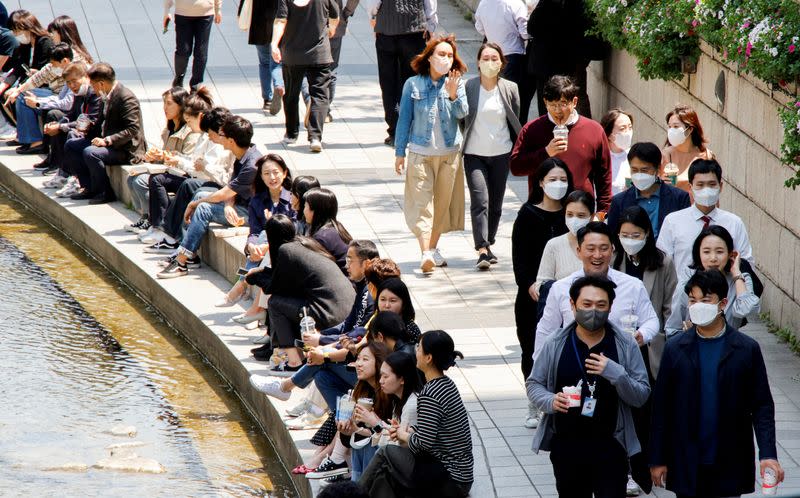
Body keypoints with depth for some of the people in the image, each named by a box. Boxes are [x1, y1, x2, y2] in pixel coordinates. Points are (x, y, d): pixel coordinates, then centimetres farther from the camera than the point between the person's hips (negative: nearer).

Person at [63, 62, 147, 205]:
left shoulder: (126, 98, -20)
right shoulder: (109, 96, 9)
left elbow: (133, 130, -25)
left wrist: (107, 140, -30)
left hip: (127, 149, -10)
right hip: (110, 143, 10)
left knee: (90, 153, -32)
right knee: (70, 145, 7)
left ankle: (106, 193, -16)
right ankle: (89, 187, 4)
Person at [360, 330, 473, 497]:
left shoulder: (429, 395, -21)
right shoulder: (446, 384, 8)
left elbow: (423, 444, -22)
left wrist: (405, 436, -3)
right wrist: (408, 432, 3)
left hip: (450, 482, -9)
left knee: (386, 455, -3)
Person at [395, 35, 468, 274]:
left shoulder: (456, 83, 1)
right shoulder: (413, 85, -2)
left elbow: (462, 113, -12)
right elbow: (404, 119, 3)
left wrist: (453, 95, -31)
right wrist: (399, 153, 4)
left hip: (449, 153, 2)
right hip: (420, 153, -2)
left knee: (443, 201, 10)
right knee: (422, 202, -10)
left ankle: (433, 247, 26)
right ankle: (426, 254, -18)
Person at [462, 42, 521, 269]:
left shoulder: (510, 89, 1)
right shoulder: (467, 87, -7)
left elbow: (515, 122, 10)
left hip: (501, 153, 3)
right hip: (474, 154, -3)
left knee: (496, 204, 9)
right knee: (480, 200, -14)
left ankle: (488, 244, 24)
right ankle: (482, 250, -17)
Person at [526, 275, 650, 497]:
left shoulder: (625, 345, -5)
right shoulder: (556, 345, -3)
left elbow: (641, 396, -4)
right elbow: (533, 384, 7)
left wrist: (615, 373, -22)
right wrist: (550, 401, -14)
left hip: (610, 448, -2)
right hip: (566, 447, 2)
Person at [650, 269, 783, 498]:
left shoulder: (747, 349, -1)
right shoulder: (675, 348, 2)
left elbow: (761, 406, -1)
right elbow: (661, 408, 4)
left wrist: (768, 454, -12)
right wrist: (657, 459, 2)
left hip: (730, 463, -1)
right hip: (686, 466, 1)